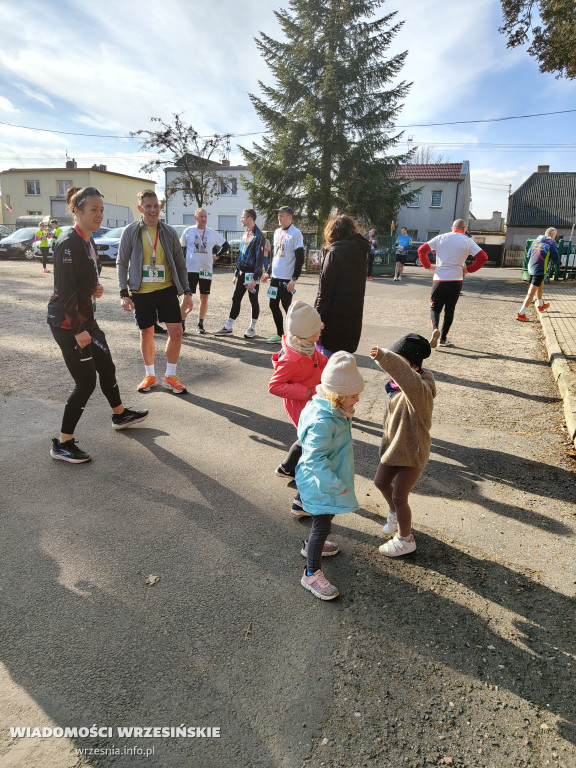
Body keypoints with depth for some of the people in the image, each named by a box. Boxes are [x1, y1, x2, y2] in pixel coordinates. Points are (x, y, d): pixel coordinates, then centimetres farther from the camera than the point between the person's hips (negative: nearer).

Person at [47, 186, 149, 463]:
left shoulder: (87, 241, 11)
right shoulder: (69, 243, -19)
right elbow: (65, 290, -22)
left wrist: (95, 289, 2)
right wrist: (77, 330, -23)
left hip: (84, 317, 9)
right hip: (67, 322, -9)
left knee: (106, 366, 20)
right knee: (86, 382, -5)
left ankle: (120, 415, 41)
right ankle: (62, 444, 8)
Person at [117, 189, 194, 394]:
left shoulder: (169, 232, 5)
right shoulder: (131, 231, 0)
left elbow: (180, 265, 9)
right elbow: (122, 263, 2)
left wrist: (187, 292, 4)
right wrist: (124, 294, -6)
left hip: (167, 290, 1)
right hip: (141, 292, -1)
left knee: (176, 331, -5)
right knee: (146, 334, 9)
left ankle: (170, 376, 12)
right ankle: (149, 375, 27)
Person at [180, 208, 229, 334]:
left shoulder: (212, 233, 6)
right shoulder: (188, 231, 4)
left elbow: (226, 245, 16)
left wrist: (217, 256, 6)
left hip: (206, 270, 2)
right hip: (191, 269, -2)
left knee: (204, 298, 5)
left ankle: (200, 324, 16)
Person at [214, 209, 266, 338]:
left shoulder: (258, 235, -12)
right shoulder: (246, 234, 15)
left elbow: (259, 258, -17)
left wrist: (254, 279, -21)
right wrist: (236, 274, 18)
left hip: (252, 274, -8)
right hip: (242, 273, 8)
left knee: (253, 301, 3)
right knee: (236, 299, 9)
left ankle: (252, 329, 14)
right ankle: (228, 327, 14)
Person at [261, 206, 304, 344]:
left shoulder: (295, 233, -9)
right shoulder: (277, 232, 15)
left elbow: (300, 258, -13)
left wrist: (294, 279, -18)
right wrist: (269, 273, 20)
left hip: (287, 279, -8)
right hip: (275, 277, 8)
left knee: (287, 307, -3)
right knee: (273, 305, 10)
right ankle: (279, 334, 22)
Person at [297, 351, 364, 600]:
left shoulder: (332, 411, -6)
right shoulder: (323, 422, -36)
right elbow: (315, 460, -34)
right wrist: (336, 486, -27)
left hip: (331, 477, 10)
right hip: (320, 483, -10)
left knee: (326, 517, 29)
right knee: (322, 524, 5)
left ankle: (311, 545, 55)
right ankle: (311, 573, 24)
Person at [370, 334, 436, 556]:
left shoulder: (420, 390, -31)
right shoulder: (396, 386, -3)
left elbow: (409, 379, -58)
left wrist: (384, 357, -67)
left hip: (413, 451, -9)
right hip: (394, 445, 9)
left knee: (399, 496, 2)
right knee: (381, 482, 23)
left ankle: (405, 540, 28)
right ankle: (395, 513, 54)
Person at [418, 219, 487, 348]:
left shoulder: (440, 238, 5)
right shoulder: (468, 241, 2)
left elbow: (422, 250, 2)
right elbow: (483, 257, -3)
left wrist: (428, 266, 7)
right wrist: (468, 269, 5)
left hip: (439, 279, 0)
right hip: (456, 280, 0)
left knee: (435, 308, 9)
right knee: (450, 309, 12)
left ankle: (435, 329, -19)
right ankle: (443, 338, 13)